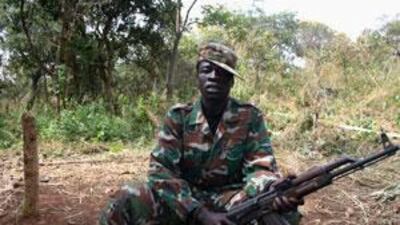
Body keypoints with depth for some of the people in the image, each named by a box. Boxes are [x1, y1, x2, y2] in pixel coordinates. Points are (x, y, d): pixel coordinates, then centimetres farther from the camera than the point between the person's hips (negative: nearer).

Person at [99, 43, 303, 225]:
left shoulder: (250, 117, -4)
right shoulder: (178, 117, -4)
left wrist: (276, 189, -36)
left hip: (231, 199, 0)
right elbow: (161, 171, -12)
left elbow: (259, 166, -9)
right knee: (125, 201, -27)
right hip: (184, 200, 0)